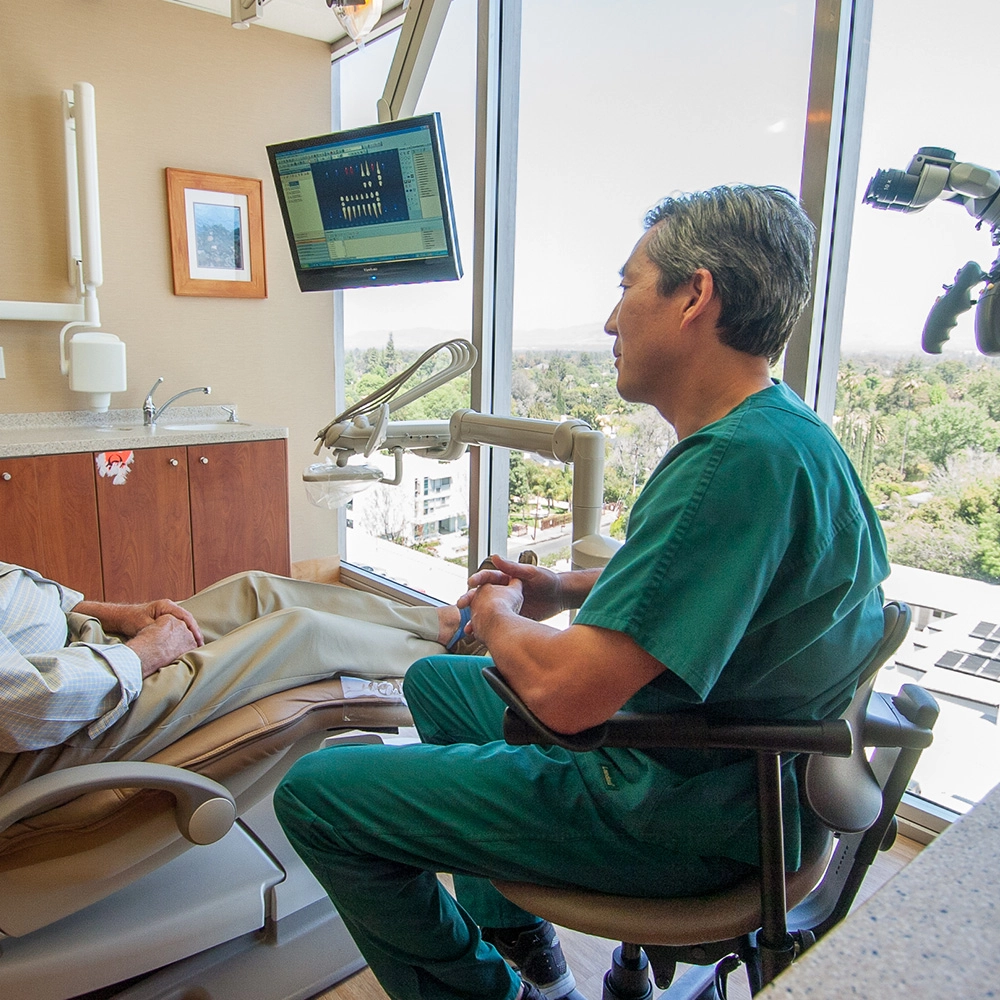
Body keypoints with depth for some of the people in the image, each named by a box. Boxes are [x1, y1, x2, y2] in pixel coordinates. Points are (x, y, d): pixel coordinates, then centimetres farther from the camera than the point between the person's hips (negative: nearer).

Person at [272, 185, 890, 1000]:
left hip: (676, 813, -10)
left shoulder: (739, 460, -30)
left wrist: (497, 617, -9)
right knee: (435, 679, 26)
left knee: (312, 792, -6)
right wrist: (569, 590, 7)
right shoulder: (783, 429, 4)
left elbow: (563, 691, -32)